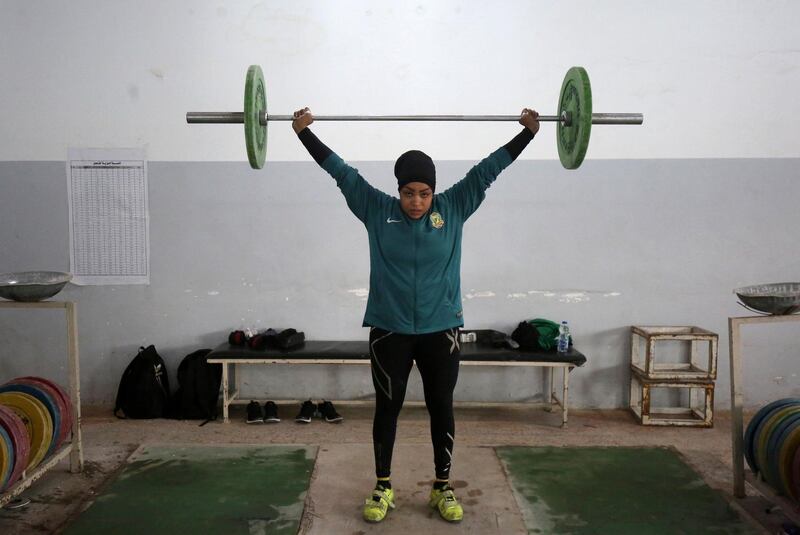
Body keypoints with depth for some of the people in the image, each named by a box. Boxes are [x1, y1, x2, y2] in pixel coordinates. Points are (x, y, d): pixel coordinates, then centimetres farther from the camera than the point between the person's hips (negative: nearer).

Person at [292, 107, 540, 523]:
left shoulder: (454, 208, -1)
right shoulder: (377, 210, -3)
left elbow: (487, 169, -1)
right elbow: (341, 171, -3)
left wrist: (528, 132, -2)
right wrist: (304, 132, -5)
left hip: (440, 331, 1)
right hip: (388, 331, 0)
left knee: (441, 409, 10)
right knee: (387, 409, 9)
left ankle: (443, 487, 26)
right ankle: (383, 487, 25)